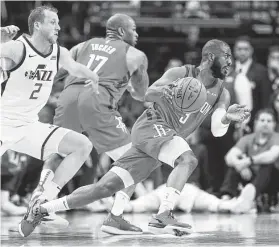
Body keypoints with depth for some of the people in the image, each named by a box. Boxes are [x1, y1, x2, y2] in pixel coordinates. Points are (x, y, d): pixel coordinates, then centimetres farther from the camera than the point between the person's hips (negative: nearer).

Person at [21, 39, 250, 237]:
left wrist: (228, 117, -23)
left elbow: (217, 131, -1)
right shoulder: (181, 74, -6)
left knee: (105, 188, -2)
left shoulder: (221, 94, 9)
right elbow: (148, 93, -16)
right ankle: (163, 215, -39)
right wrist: (162, 91, -39)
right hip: (151, 125, -6)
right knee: (188, 159, -31)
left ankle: (41, 209, 3)